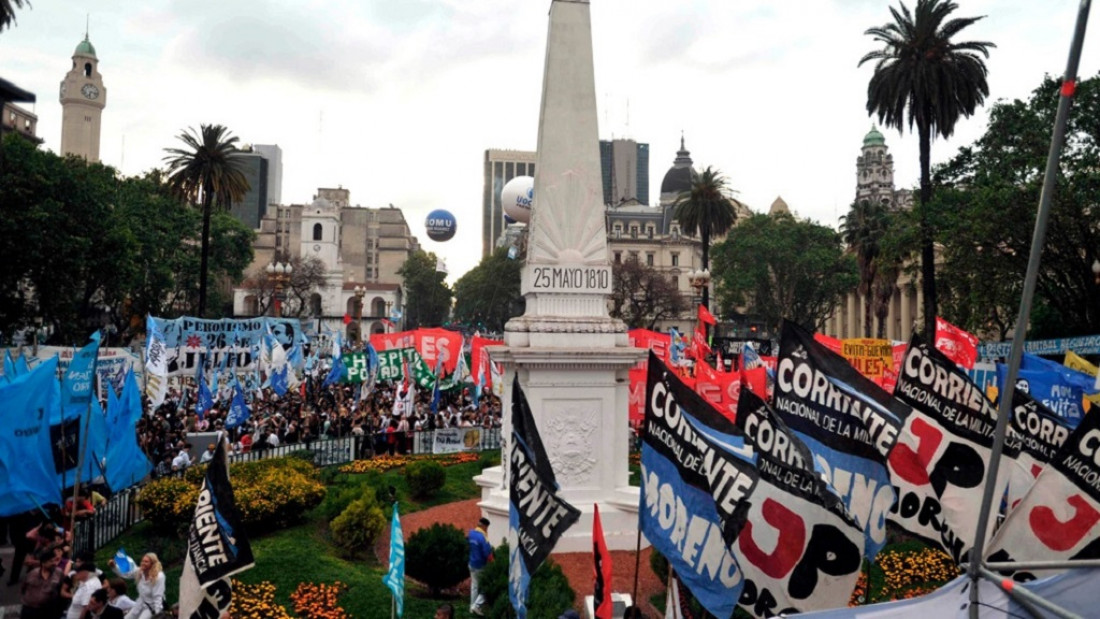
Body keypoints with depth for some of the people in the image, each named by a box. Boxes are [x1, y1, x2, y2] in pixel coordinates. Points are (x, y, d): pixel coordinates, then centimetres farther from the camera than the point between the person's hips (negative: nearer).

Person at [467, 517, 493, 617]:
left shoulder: (471, 533, -3)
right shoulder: (483, 537, -25)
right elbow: (488, 554, -23)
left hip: (472, 564, 7)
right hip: (481, 566, -7)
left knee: (474, 586, 18)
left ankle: (472, 607, 24)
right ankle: (477, 605, 2)